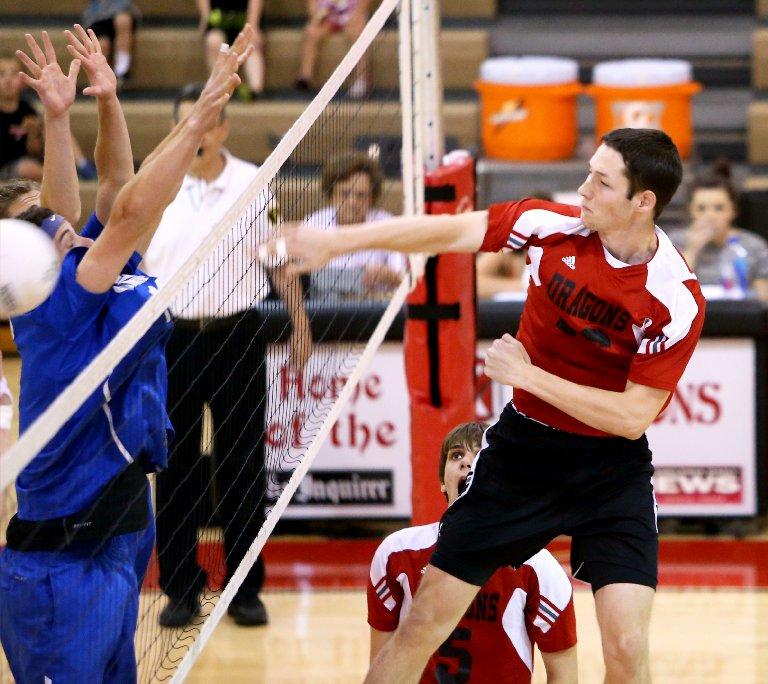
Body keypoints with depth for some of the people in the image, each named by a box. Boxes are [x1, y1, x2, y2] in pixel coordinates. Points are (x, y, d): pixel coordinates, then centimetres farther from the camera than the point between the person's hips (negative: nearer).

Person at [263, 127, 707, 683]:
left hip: (611, 466, -3)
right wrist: (335, 243, -8)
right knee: (425, 622, 2)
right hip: (523, 445, 3)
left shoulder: (678, 299, -21)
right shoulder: (556, 226, -12)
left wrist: (528, 375, -19)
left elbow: (633, 416, -19)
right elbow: (451, 232, -4)